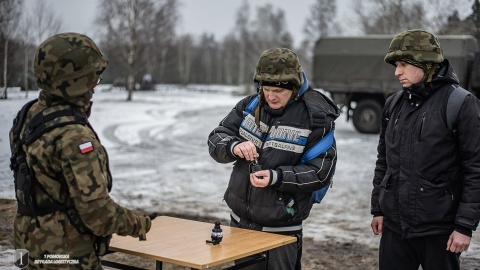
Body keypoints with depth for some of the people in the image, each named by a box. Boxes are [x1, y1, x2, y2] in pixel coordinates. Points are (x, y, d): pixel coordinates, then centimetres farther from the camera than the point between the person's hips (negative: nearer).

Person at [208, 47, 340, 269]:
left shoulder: (315, 118, -13)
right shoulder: (250, 105, 1)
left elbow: (320, 172, -14)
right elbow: (216, 139, 3)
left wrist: (276, 178, -26)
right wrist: (233, 146, -21)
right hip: (240, 221, 5)